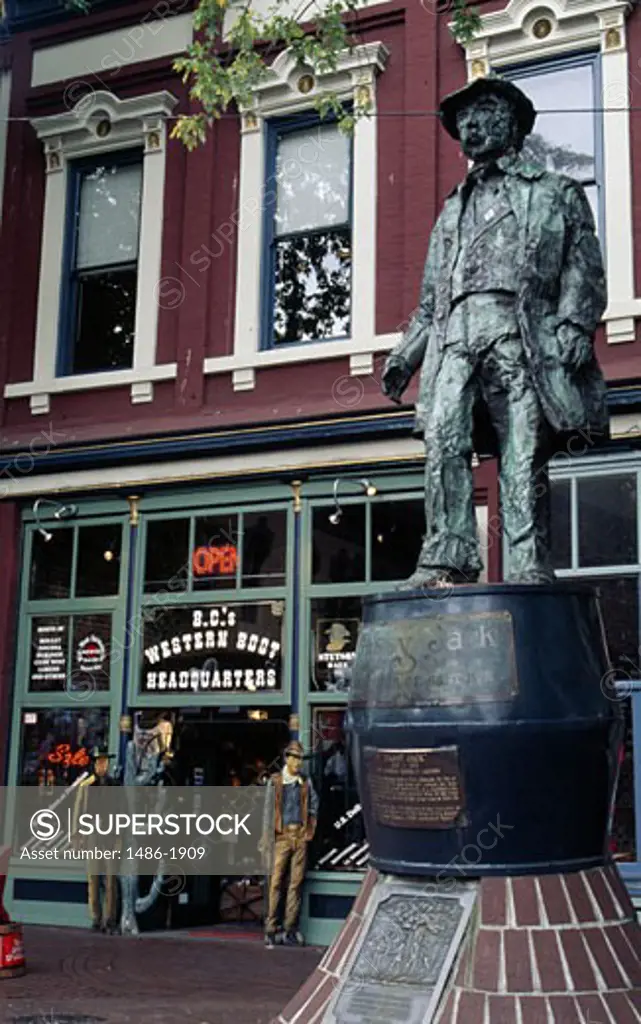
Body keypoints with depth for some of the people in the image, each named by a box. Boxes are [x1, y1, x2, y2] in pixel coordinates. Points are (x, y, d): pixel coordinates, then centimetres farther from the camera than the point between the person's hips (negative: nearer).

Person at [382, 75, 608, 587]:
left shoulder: (555, 192, 21)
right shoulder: (453, 210, 33)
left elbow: (584, 266, 8)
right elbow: (431, 297, 29)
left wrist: (575, 325, -10)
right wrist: (405, 355, 16)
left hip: (519, 331, -3)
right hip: (456, 336, 4)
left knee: (523, 458, -12)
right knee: (443, 439, -19)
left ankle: (531, 569, -15)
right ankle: (449, 558, -21)